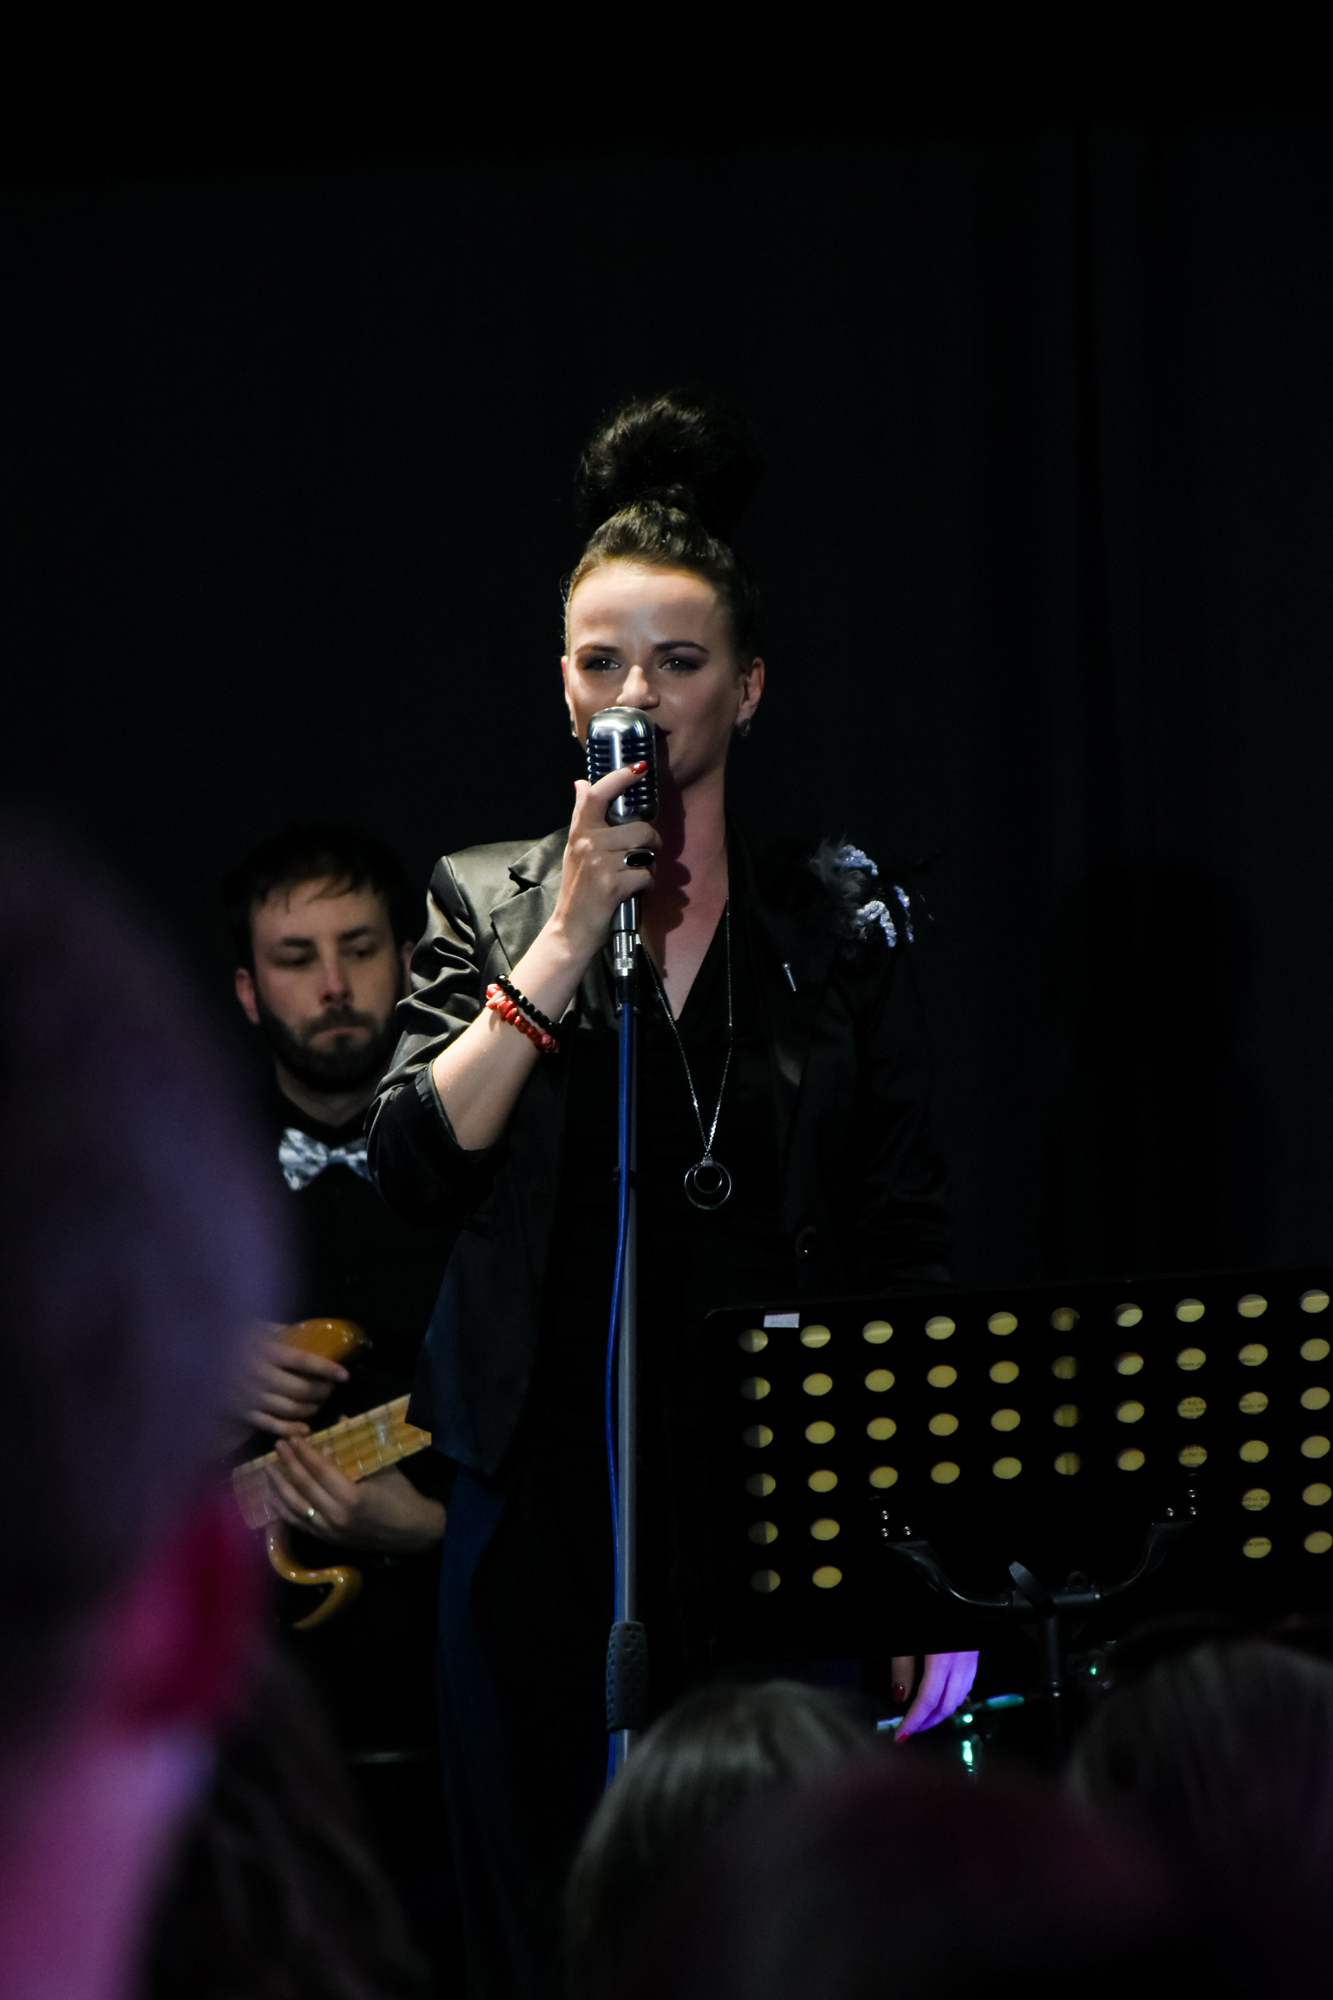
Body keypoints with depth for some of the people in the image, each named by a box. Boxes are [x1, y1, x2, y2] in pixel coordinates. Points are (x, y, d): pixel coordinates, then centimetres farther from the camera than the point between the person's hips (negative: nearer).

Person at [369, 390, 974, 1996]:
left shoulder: (838, 927, 8)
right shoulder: (490, 907, 9)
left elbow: (908, 1253, 6)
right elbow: (419, 1163, -6)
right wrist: (568, 938, -10)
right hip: (548, 1494, 0)